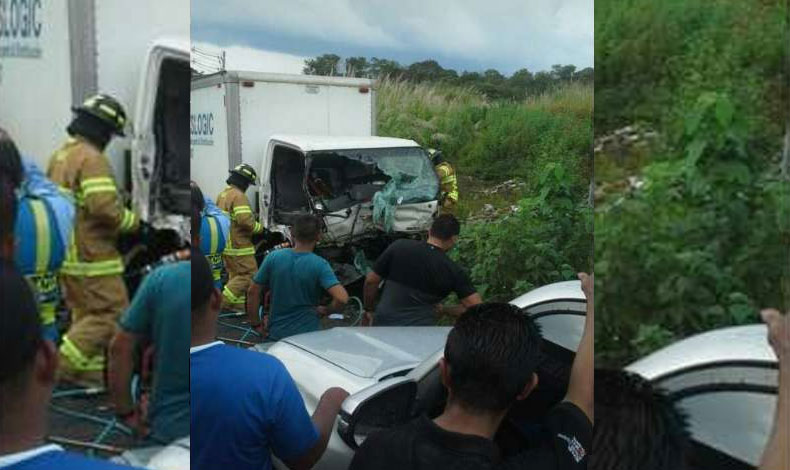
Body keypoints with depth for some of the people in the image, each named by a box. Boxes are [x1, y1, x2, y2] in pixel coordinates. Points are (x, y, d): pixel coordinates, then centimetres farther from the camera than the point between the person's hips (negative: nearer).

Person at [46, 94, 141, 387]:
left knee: (85, 312, 17)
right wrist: (133, 221, -11)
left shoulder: (60, 155, 15)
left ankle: (88, 371, 22)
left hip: (66, 252, 10)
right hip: (90, 254, -10)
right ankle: (63, 362, -4)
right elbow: (104, 207, -25)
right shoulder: (92, 158, -15)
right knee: (111, 313, -4)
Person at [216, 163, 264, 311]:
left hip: (226, 243, 10)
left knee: (235, 274, 17)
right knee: (249, 274, -5)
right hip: (238, 245, -10)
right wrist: (260, 227, -11)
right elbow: (245, 220, -27)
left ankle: (237, 303, 21)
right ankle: (224, 300, -8)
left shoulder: (223, 194, 15)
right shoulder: (239, 196, -17)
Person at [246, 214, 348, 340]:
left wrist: (256, 324, 9)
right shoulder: (320, 265, -12)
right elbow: (342, 298, -22)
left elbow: (253, 292, 0)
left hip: (276, 334, 2)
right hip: (308, 334, -2)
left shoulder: (273, 257, -4)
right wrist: (326, 311, -2)